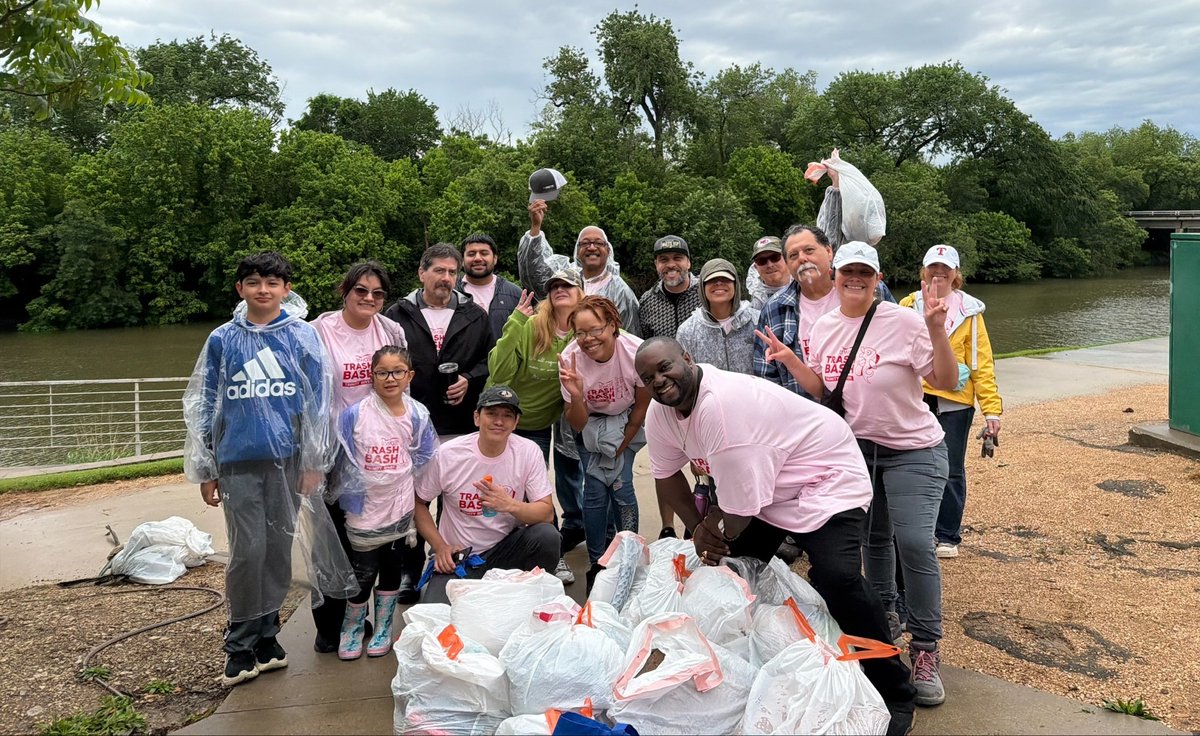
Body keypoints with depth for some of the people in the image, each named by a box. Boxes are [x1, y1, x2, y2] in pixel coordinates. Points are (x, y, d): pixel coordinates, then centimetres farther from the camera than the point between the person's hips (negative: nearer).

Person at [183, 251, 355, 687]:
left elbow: (318, 401, 2)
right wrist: (205, 470, 8)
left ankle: (266, 634, 23)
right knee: (248, 552, -3)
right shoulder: (222, 340, 4)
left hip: (288, 458, 0)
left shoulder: (303, 336, 1)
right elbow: (204, 406, 9)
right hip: (238, 460, 0)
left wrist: (314, 463, -1)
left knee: (278, 549, 8)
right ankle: (240, 645, 13)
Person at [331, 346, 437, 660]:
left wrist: (411, 490, 4)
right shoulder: (354, 414, -9)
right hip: (365, 508, -2)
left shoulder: (418, 415, -2)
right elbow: (343, 460, -1)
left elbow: (424, 460, 7)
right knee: (363, 572, 4)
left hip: (401, 507, 2)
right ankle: (352, 628, 28)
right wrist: (351, 493, 0)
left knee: (392, 569, 15)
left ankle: (383, 628, 33)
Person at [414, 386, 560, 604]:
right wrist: (440, 547, -9)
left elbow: (547, 512, -11)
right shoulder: (447, 454, -12)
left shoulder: (529, 452, -10)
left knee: (547, 535, -27)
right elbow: (419, 503, 1)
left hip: (506, 548, 2)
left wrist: (510, 505, -30)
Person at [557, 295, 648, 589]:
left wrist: (620, 449, -5)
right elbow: (577, 425, -20)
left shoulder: (637, 352, -31)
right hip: (591, 424, 1)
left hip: (627, 423, -1)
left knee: (621, 485, -13)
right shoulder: (570, 359, -28)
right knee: (595, 490, -9)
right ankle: (596, 562, 10)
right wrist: (576, 396, -40)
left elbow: (641, 407, -12)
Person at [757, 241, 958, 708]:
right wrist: (788, 360, -4)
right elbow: (820, 390, 10)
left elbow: (947, 382, -15)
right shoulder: (823, 328, 1)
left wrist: (936, 330, -28)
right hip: (856, 447, 5)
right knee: (874, 538, 17)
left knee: (914, 542, -14)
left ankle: (926, 649, 0)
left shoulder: (903, 322, -15)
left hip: (912, 450, -5)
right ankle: (884, 614, 39)